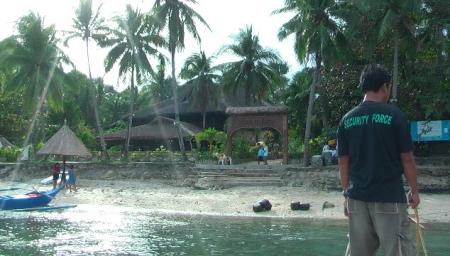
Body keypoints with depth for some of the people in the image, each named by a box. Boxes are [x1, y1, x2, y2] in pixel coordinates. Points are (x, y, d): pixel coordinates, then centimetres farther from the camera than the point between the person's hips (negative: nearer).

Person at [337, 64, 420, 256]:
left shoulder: (347, 119, 5)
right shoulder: (394, 114, -6)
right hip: (389, 197, -4)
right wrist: (414, 190, 8)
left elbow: (343, 162, 7)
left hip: (357, 197, 4)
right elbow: (406, 158, -4)